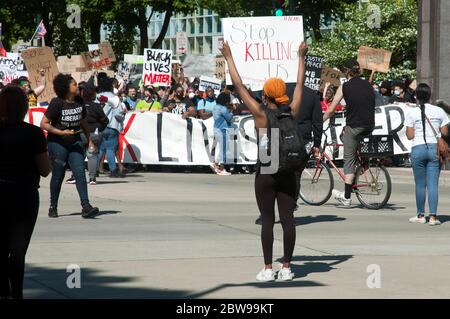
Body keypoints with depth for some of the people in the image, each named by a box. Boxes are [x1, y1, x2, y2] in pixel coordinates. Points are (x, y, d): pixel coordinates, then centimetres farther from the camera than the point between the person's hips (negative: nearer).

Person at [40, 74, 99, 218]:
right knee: (58, 175, 4)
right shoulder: (57, 103, -13)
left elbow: (84, 123, 19)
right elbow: (44, 124, -13)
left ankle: (86, 206, -14)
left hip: (75, 142, 4)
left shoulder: (79, 103, 4)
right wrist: (61, 132, -20)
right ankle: (53, 207, 20)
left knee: (80, 172, -9)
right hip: (58, 143, -4)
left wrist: (89, 140, 14)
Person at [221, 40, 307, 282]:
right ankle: (286, 268, 5)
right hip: (288, 173, 3)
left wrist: (229, 58, 0)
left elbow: (239, 86, -6)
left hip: (266, 173, -3)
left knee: (267, 221, 0)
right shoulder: (292, 112, -1)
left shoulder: (261, 114, -9)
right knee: (288, 219, 3)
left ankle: (268, 269, 0)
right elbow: (300, 86, 12)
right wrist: (301, 58, 23)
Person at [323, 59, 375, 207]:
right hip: (369, 127, 5)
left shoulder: (345, 87, -2)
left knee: (349, 160, 2)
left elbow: (331, 110, -2)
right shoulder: (368, 85, 10)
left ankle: (347, 197, 1)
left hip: (354, 126, -5)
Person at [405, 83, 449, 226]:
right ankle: (433, 216, -6)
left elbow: (410, 135, -5)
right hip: (434, 148, 1)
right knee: (433, 184, 0)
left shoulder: (412, 113, -4)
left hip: (418, 150, -1)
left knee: (420, 184, 8)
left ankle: (420, 215, 15)